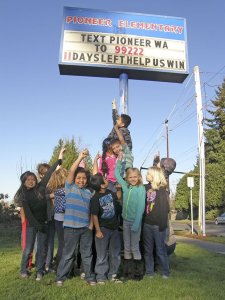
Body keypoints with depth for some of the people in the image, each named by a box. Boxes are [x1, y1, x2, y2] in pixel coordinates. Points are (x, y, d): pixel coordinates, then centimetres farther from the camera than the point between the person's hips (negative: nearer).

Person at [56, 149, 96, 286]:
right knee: (68, 253, 4)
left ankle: (90, 277, 23)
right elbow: (71, 171, -11)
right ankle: (61, 277, 18)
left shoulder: (89, 192, 12)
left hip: (86, 228, 4)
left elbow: (91, 210, 14)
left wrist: (91, 225, 4)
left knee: (87, 253, 12)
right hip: (71, 227, -4)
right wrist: (80, 157, -14)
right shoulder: (70, 187, 1)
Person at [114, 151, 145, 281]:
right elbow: (117, 174, 16)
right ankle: (127, 272, 22)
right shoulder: (126, 187, 6)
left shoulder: (141, 189, -9)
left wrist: (136, 223, -20)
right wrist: (119, 160, 12)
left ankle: (138, 273, 15)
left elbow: (141, 207, -14)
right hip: (125, 220, 5)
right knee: (127, 248, 12)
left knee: (134, 248, 2)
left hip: (135, 221, -5)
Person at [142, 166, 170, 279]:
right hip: (147, 223, 5)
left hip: (158, 224, -5)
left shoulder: (162, 190, -8)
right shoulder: (146, 188, 7)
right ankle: (149, 271, 22)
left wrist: (163, 223, -15)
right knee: (148, 249, 11)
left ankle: (165, 272, 18)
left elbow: (165, 208, -11)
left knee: (160, 249, 4)